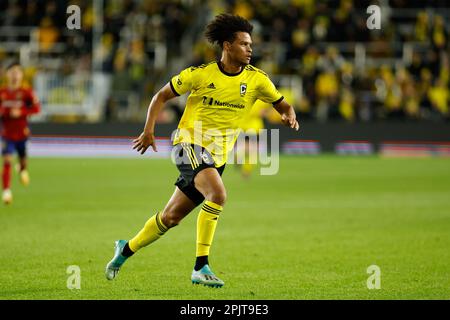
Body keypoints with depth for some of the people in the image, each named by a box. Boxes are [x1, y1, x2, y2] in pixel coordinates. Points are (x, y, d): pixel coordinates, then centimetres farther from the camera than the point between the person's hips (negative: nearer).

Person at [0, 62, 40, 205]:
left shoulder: (26, 92, -7)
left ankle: (22, 169, 55)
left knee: (23, 159, 16)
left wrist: (21, 112, -28)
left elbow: (36, 108, -16)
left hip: (22, 134, 1)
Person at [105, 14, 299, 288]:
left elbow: (283, 105, 11)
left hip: (217, 158, 5)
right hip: (190, 144, -5)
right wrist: (149, 129, -7)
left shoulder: (256, 79, 0)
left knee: (171, 218, 11)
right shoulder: (201, 74, -7)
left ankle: (127, 249, 35)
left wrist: (289, 116, -13)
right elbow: (162, 96, 5)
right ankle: (201, 267, -26)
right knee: (218, 194, -31)